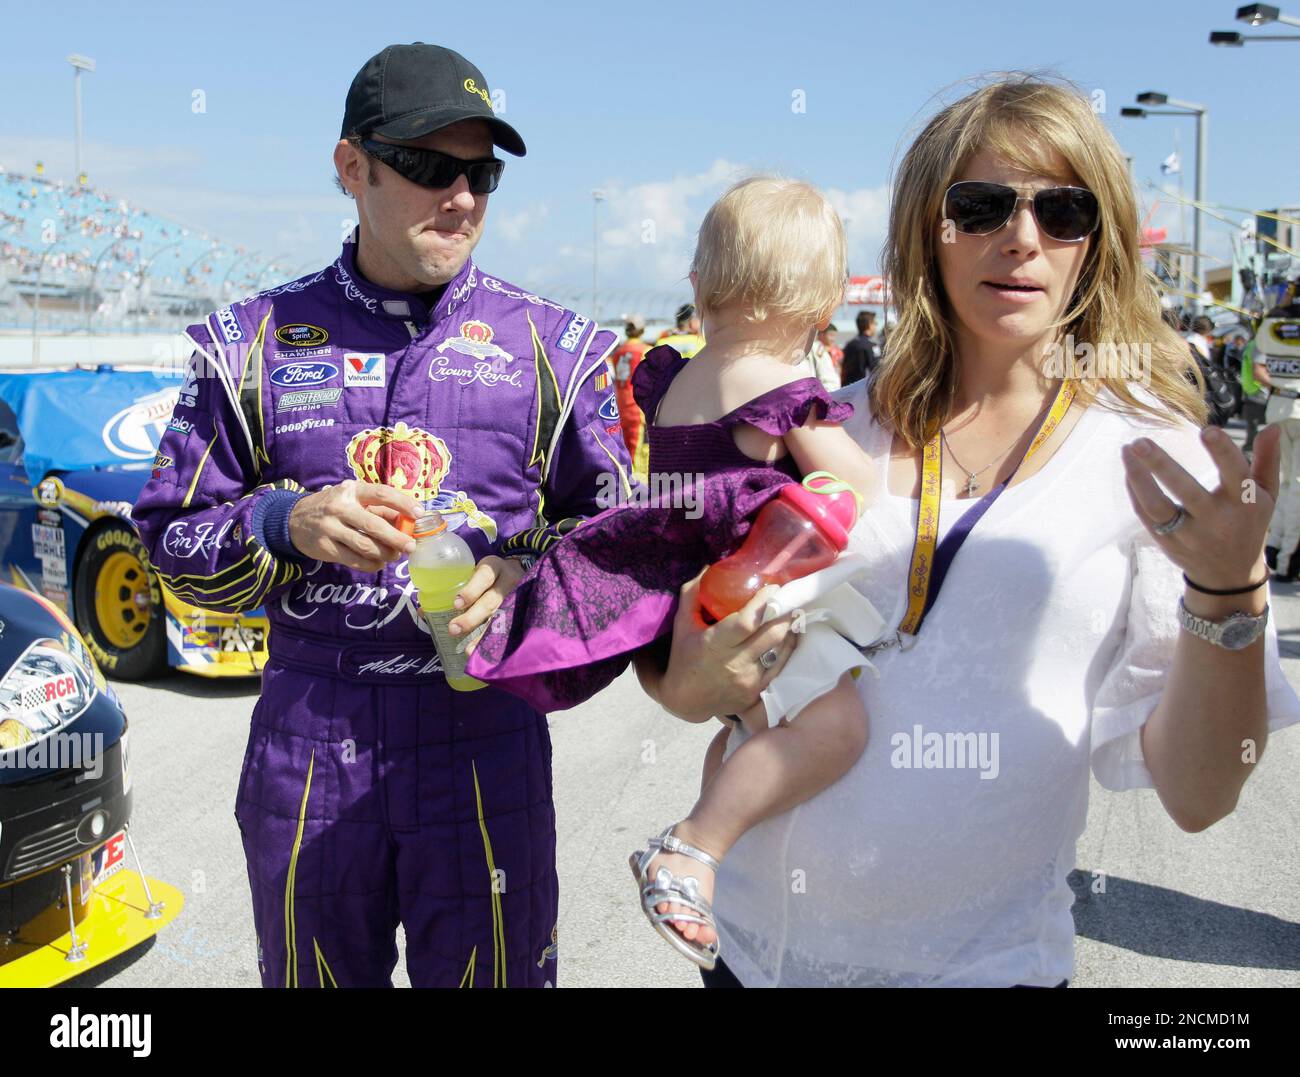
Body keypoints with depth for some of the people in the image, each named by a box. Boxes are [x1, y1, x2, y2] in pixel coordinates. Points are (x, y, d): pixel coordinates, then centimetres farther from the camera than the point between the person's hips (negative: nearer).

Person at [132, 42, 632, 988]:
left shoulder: (552, 345, 4)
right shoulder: (255, 341, 4)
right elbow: (174, 540, 5)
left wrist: (523, 573, -15)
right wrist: (287, 524, -15)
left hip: (485, 737, 0)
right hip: (306, 739, 1)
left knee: (493, 972, 10)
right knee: (315, 977, 18)